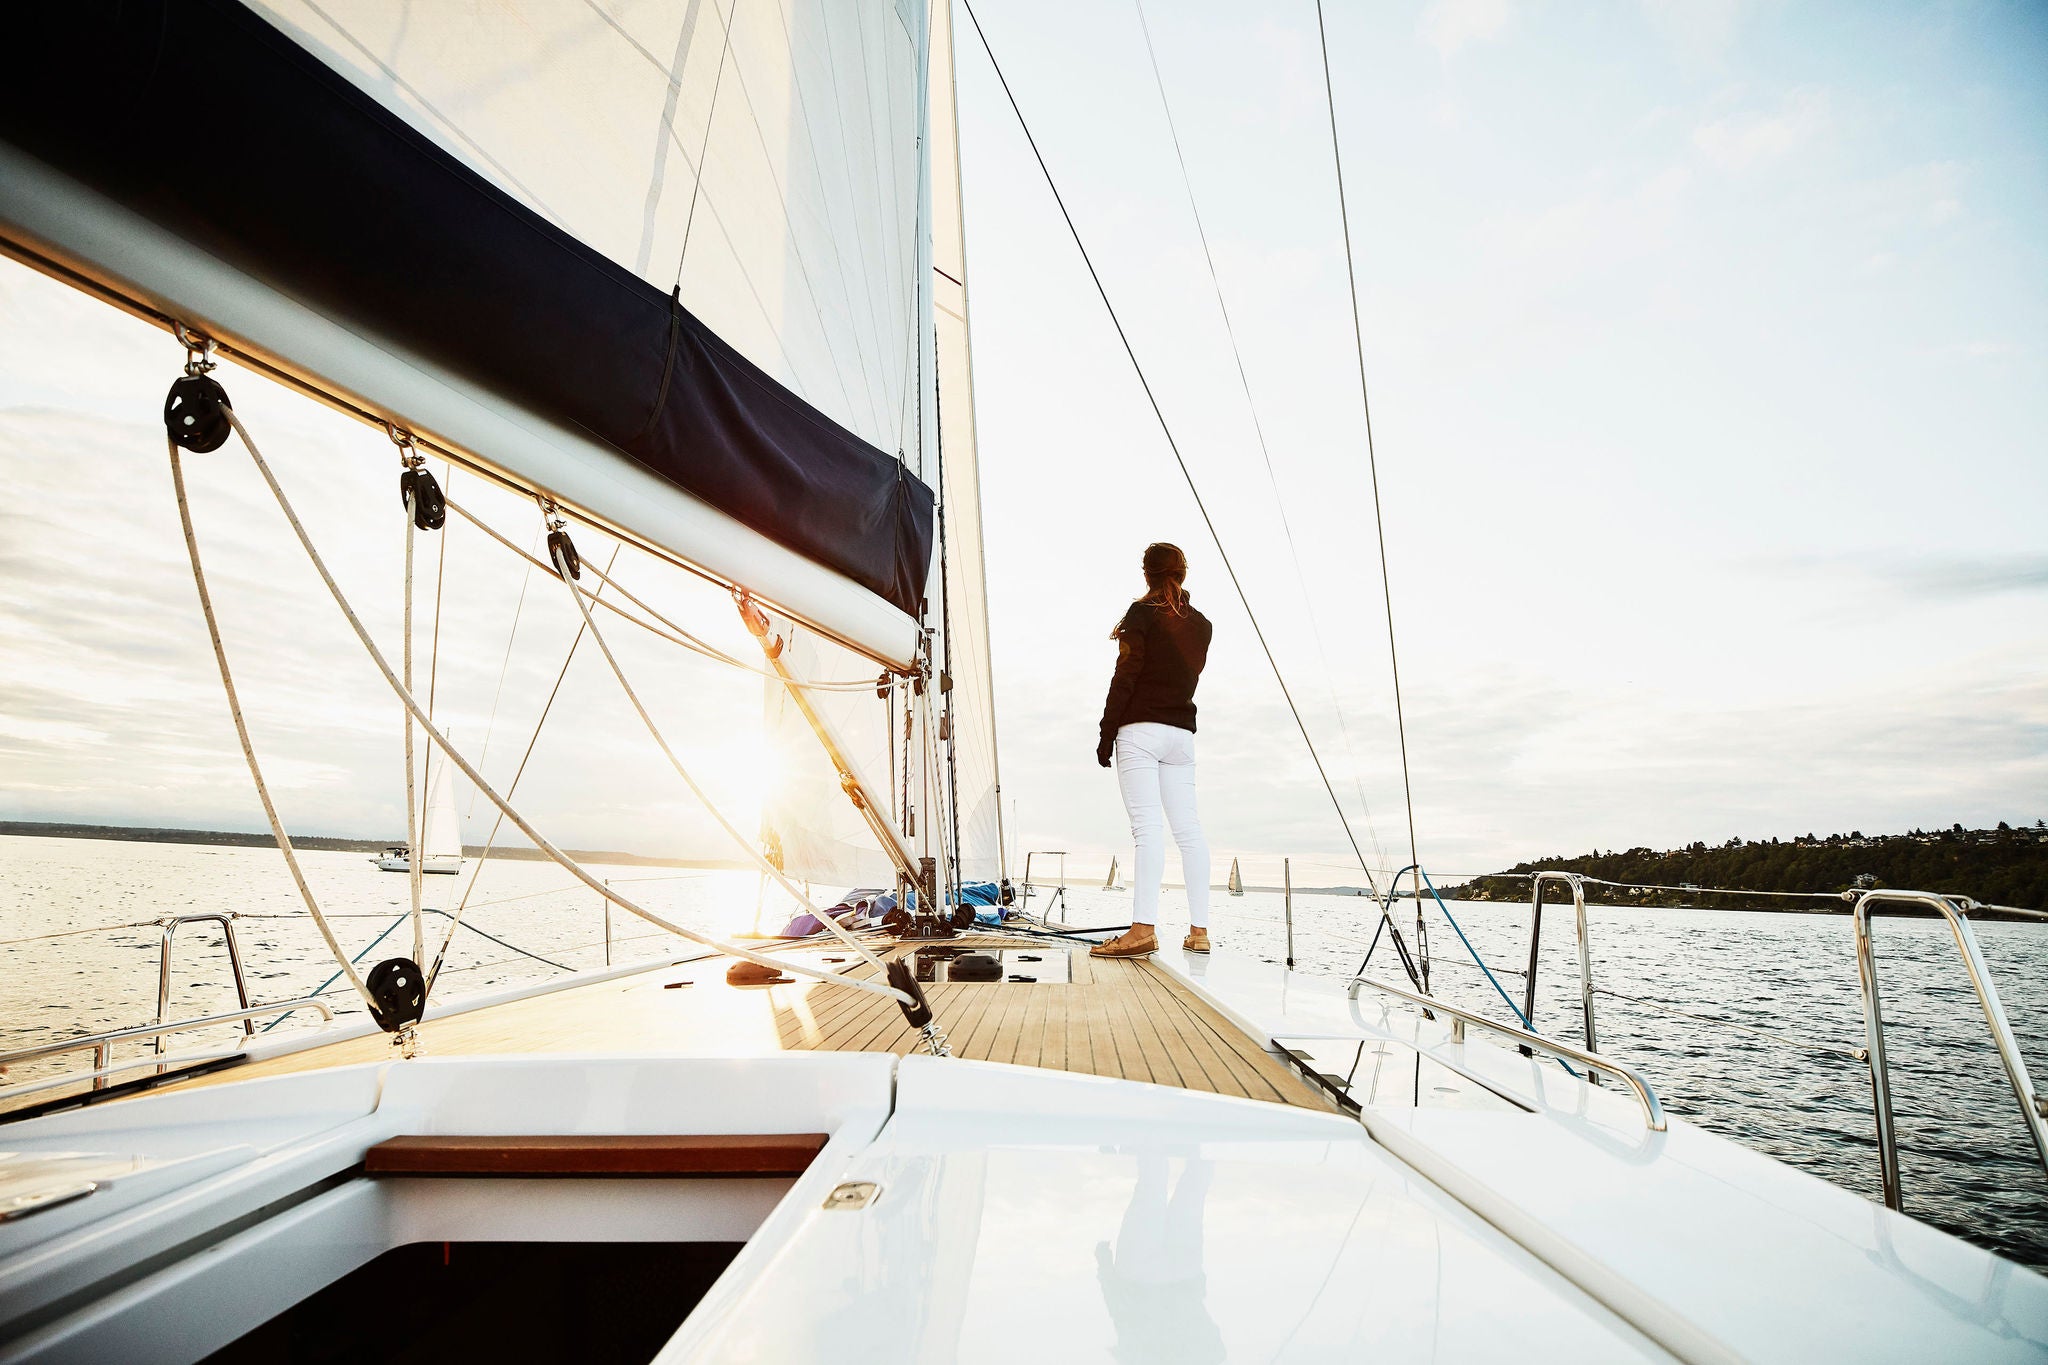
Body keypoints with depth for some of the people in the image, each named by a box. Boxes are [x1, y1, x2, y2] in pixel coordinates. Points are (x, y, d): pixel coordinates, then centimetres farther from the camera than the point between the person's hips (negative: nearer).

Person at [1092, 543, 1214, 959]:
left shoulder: (1143, 613, -3)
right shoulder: (1201, 623, 15)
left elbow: (1125, 677, -8)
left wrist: (1107, 733, -5)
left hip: (1140, 730, -6)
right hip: (1182, 732, 6)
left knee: (1147, 827, -13)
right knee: (1188, 828, 6)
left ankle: (1144, 929, -18)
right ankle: (1199, 929, 8)